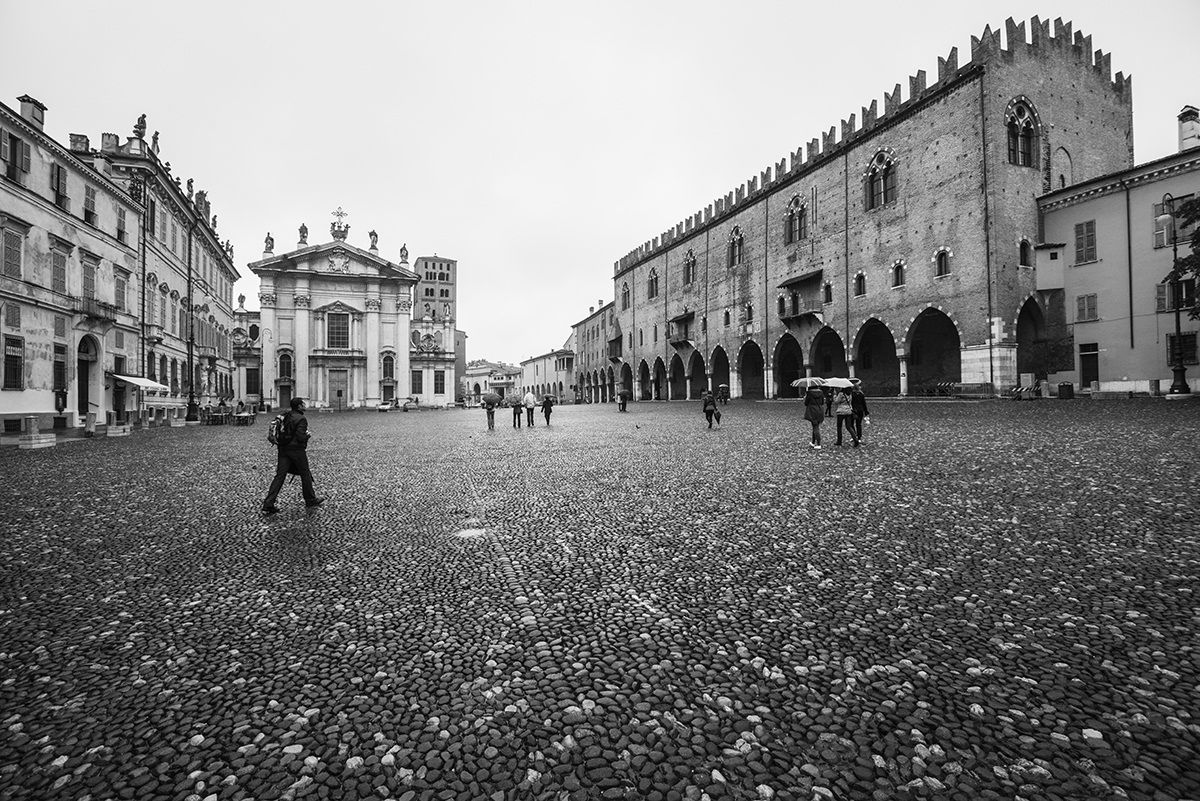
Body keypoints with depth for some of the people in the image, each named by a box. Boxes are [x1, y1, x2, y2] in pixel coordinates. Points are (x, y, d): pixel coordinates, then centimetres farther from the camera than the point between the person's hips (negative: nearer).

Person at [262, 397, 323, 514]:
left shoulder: (287, 416, 9)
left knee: (280, 476, 4)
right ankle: (311, 501, 22)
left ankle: (268, 504, -1)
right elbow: (300, 437, -21)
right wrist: (308, 435, -1)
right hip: (297, 450, -7)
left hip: (284, 449, 7)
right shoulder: (301, 419, -14)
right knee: (305, 475, 9)